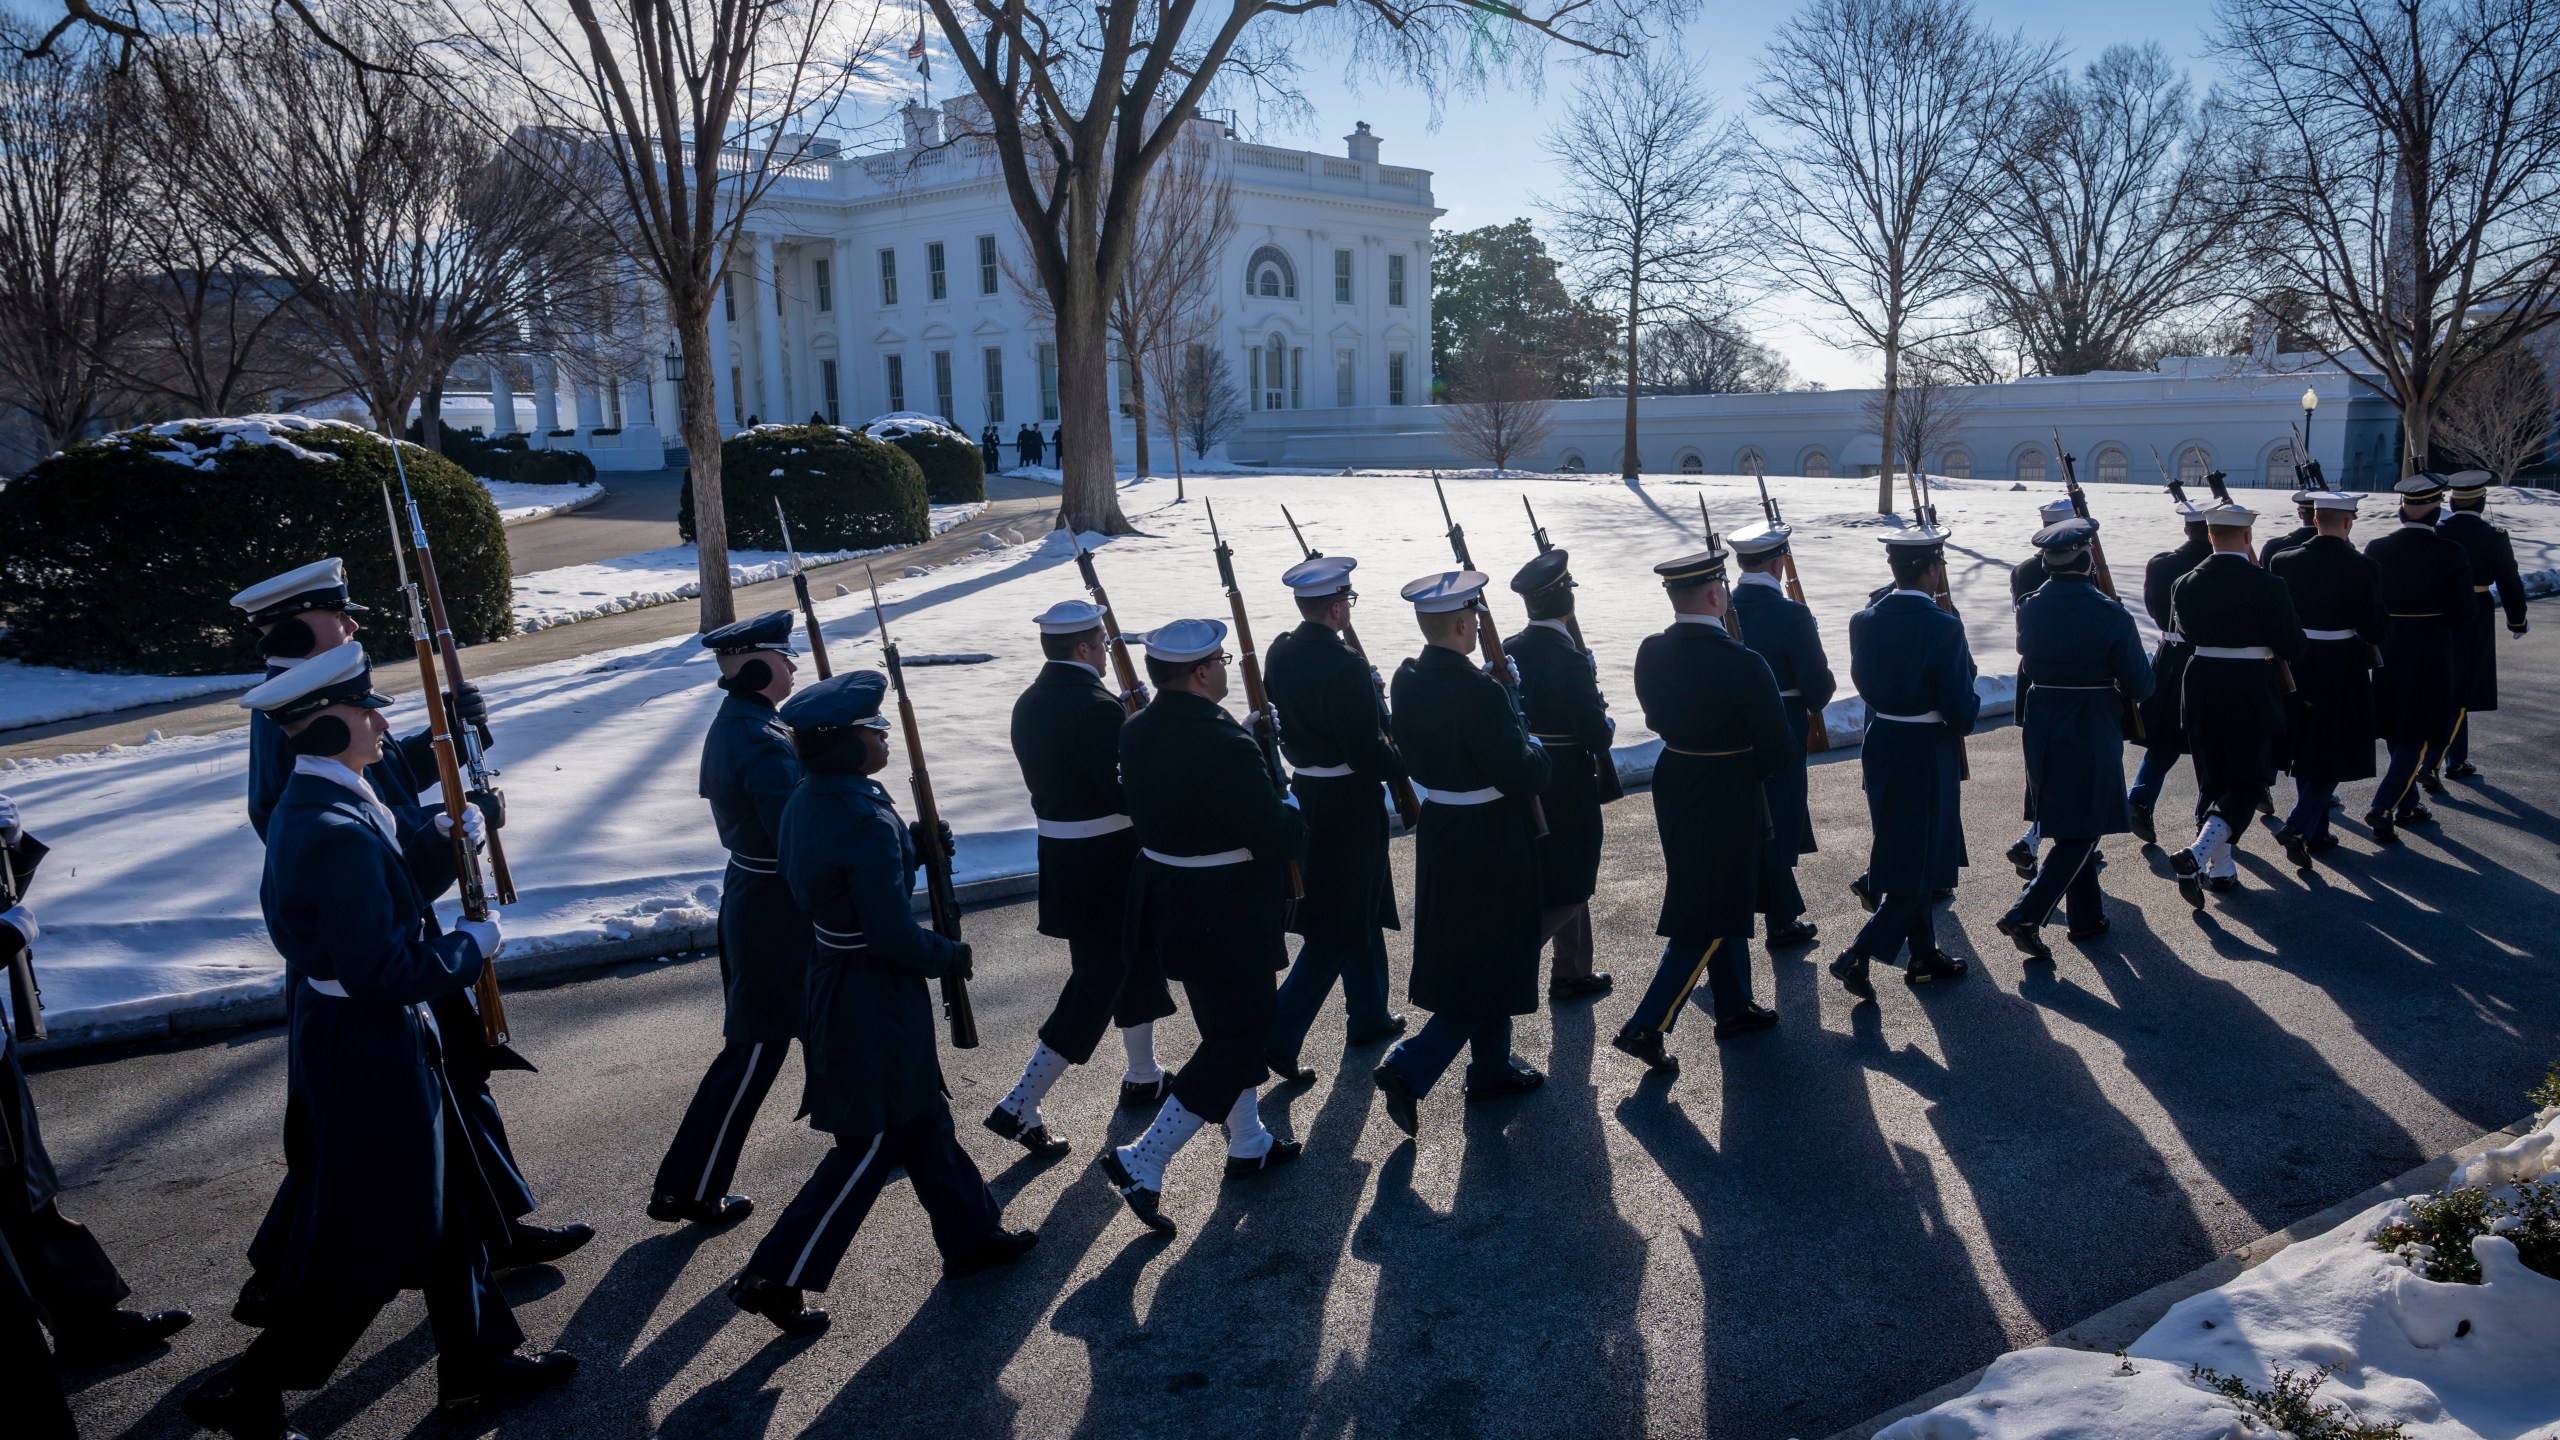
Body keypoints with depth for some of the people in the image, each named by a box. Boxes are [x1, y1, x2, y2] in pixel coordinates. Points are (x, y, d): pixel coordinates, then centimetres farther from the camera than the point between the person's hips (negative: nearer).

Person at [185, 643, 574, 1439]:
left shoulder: (311, 805, 5)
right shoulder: (338, 832, -28)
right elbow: (387, 974, -27)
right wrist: (476, 940, -13)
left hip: (362, 1041, 10)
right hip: (369, 1059, -10)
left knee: (445, 1204, 19)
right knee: (367, 1243, 5)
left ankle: (479, 1359, 32)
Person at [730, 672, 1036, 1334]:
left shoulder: (807, 802, 1)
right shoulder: (867, 823, -27)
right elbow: (896, 937, -24)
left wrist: (912, 846, 4)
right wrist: (953, 956, -7)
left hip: (835, 976, 10)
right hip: (874, 1000, -10)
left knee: (922, 1114, 21)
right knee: (872, 1142, 5)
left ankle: (970, 1234, 36)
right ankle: (776, 1276, 14)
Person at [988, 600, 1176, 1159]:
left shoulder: (1029, 704, 6)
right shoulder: (1094, 707, -22)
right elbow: (1128, 793, -24)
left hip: (1060, 855, 9)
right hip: (1105, 865, -9)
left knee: (1135, 961, 23)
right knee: (1098, 984, -1)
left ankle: (1143, 1076, 36)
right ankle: (1021, 1106, -1)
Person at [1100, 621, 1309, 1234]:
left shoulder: (1138, 730, -1)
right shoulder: (1224, 745, -27)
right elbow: (1279, 839, -23)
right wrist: (1292, 814, -1)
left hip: (1166, 902, 9)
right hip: (1226, 918, -9)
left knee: (1232, 1024, 25)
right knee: (1238, 1037, 5)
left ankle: (1248, 1144, 40)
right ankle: (1144, 1161, 4)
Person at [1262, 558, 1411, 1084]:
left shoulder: (1280, 654, 2)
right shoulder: (1345, 666, -23)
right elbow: (1368, 753, -23)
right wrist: (1408, 762, -6)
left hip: (1305, 795, 9)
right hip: (1348, 807, -9)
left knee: (1359, 910, 22)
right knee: (1338, 928, 0)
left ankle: (1370, 1017, 36)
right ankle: (1278, 1036, -3)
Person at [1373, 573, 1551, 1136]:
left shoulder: (1407, 681, -2)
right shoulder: (1479, 692, -26)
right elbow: (1523, 777, -23)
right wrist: (1536, 750, -2)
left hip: (1439, 831, 8)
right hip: (1490, 841, -8)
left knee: (1462, 955, 21)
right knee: (1491, 958, 4)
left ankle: (1493, 1067, 36)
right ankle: (1410, 1068, -2)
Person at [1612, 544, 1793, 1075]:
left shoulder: (1651, 653, -6)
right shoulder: (1743, 665, -24)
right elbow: (1779, 749, -16)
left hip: (1675, 792, 7)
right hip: (1729, 803, -7)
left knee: (1726, 899, 23)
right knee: (1709, 918, 2)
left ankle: (1734, 1007, 37)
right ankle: (1647, 1026, -1)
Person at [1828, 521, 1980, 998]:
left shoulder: (1863, 622, -4)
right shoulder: (1943, 627, -20)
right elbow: (1961, 709, -18)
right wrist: (1967, 713, 3)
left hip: (1880, 749, 6)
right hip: (1929, 756, -6)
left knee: (1901, 853, 20)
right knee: (1920, 862, 5)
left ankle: (1924, 954, 32)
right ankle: (1858, 956, -5)